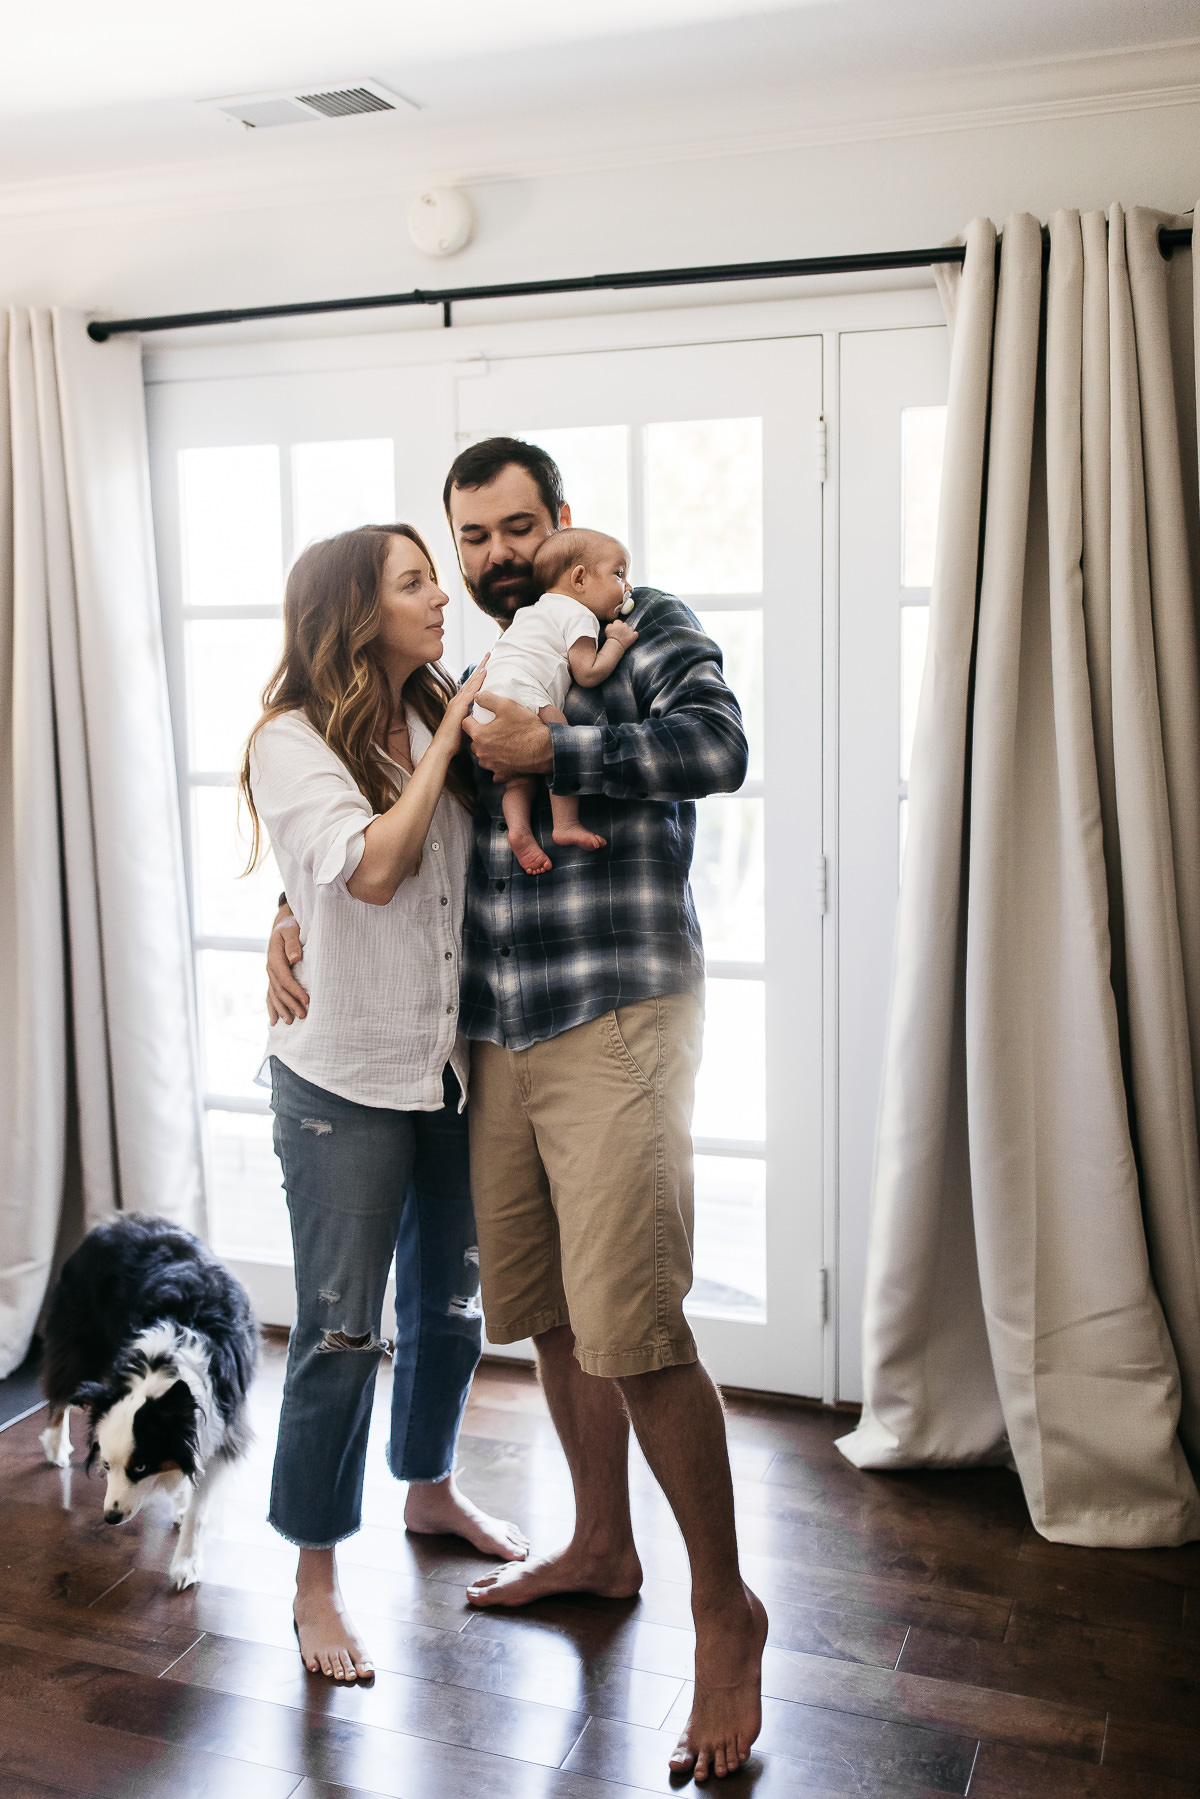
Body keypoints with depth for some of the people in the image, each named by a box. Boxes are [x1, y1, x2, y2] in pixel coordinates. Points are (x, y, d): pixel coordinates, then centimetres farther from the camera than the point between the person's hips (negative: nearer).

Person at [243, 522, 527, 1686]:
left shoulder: (442, 724, 6)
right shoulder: (292, 741, -11)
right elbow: (372, 868, -25)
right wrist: (449, 737, -17)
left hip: (449, 1065, 6)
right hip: (345, 1078, -6)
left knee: (449, 1303, 19)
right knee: (340, 1332, 1)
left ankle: (430, 1490, 43)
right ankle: (315, 1578, 20)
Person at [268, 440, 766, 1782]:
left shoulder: (641, 625, 1)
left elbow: (716, 745, -17)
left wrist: (551, 748, -20)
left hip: (614, 1025, -7)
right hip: (494, 1038, 7)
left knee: (630, 1330, -11)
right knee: (544, 1311, 15)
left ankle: (725, 1611, 7)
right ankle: (600, 1546, 35)